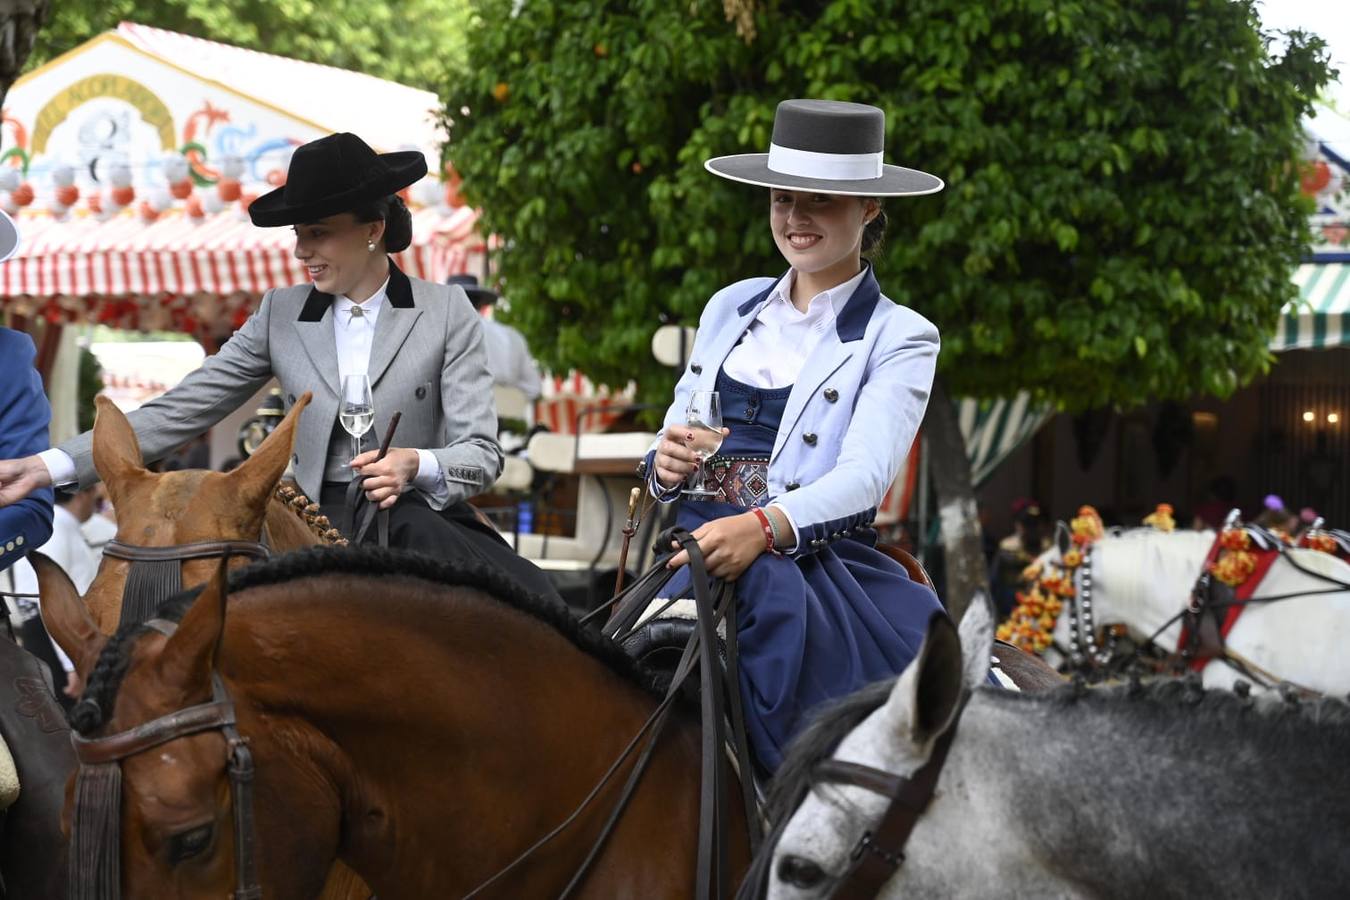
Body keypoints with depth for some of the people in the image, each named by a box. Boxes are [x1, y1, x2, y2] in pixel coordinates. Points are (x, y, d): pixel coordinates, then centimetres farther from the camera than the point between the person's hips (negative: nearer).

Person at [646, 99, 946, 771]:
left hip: (814, 560, -3)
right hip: (697, 558, 4)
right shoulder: (730, 309, 17)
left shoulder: (899, 338, 2)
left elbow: (864, 475, -14)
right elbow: (672, 448, 22)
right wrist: (666, 465, -5)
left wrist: (763, 527, -33)